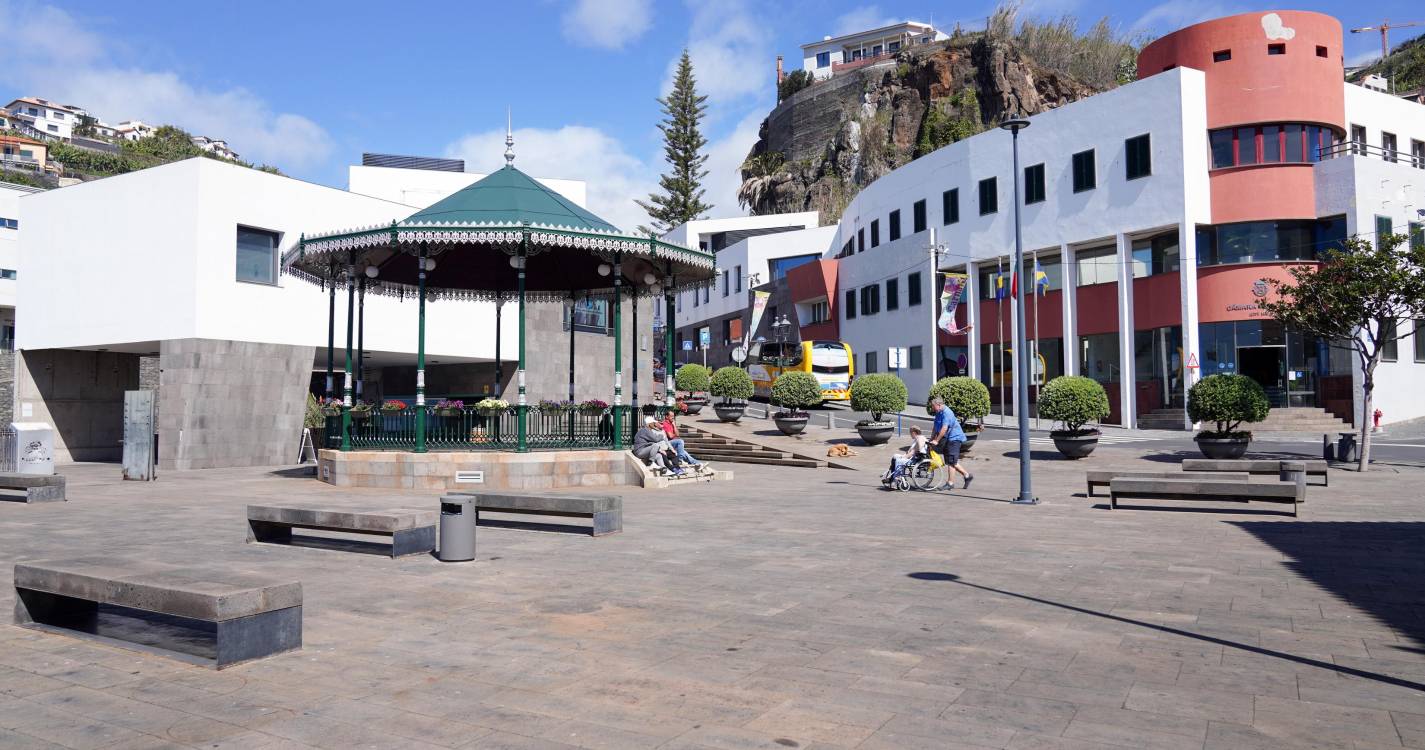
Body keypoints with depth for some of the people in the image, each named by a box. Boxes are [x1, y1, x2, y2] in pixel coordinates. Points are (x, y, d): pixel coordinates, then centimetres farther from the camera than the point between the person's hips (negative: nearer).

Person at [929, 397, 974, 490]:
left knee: (950, 461, -7)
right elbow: (936, 427, 17)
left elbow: (944, 428, -27)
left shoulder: (947, 413, -21)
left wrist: (936, 440, -26)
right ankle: (967, 475, 23)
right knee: (952, 462, 13)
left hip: (954, 438, -10)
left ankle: (950, 483, -2)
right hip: (948, 439, 10)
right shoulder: (939, 413, 11)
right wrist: (932, 439, 13)